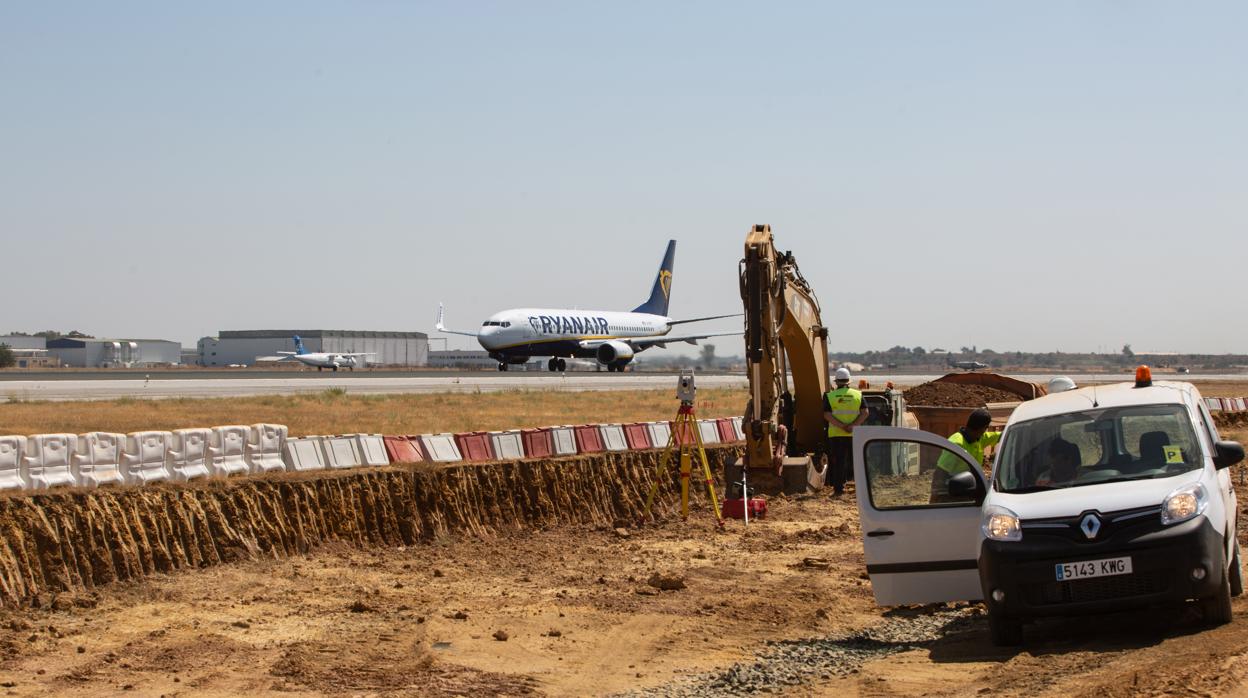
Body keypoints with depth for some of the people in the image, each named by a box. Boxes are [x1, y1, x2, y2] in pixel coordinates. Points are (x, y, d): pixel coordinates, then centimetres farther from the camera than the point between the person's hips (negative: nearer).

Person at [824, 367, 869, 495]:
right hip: (854, 435, 1)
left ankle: (838, 487, -1)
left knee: (837, 461, 3)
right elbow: (865, 413, -6)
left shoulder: (829, 396, 1)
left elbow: (827, 415, -10)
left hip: (835, 435, -1)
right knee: (855, 460, 13)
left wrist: (842, 426, -14)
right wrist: (852, 426, -13)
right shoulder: (858, 395, 4)